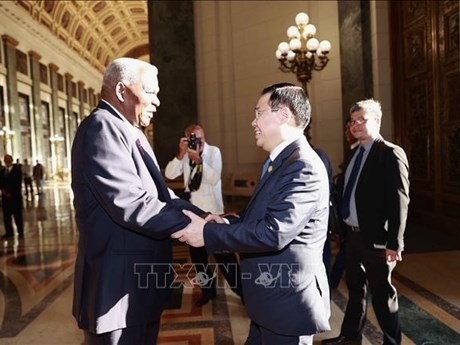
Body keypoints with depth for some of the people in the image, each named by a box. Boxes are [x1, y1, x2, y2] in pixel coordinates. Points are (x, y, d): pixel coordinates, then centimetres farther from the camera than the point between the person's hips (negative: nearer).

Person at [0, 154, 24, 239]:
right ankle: (9, 232, 15)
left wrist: (11, 193, -11)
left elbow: (18, 183, -8)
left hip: (15, 196, -5)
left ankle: (20, 232, 8)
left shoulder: (17, 170, -2)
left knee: (17, 215, 0)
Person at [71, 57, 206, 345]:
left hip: (142, 277, 10)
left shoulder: (132, 132, 14)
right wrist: (193, 224, -17)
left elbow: (159, 192, 11)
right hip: (119, 282, -10)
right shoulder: (102, 127, -18)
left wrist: (199, 213, -3)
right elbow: (131, 204, -27)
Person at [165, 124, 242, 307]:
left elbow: (214, 178, -20)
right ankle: (208, 290, 30)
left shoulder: (214, 151, -7)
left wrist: (198, 160, -27)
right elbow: (169, 174, -9)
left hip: (212, 211, -4)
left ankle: (240, 289, 17)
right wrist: (181, 153, -19)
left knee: (223, 253, 2)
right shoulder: (185, 154, 3)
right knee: (197, 254, 13)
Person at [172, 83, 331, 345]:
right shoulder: (281, 162, 10)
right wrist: (226, 222, -3)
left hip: (289, 301, -9)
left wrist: (208, 232, -22)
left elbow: (274, 232, -30)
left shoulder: (303, 166, -22)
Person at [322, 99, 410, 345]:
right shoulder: (356, 153, 11)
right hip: (353, 234, 8)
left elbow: (399, 201, -16)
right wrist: (342, 228, 8)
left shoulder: (391, 154, -12)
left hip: (376, 237, -8)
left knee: (382, 293, 7)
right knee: (355, 287, 21)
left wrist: (395, 243, -19)